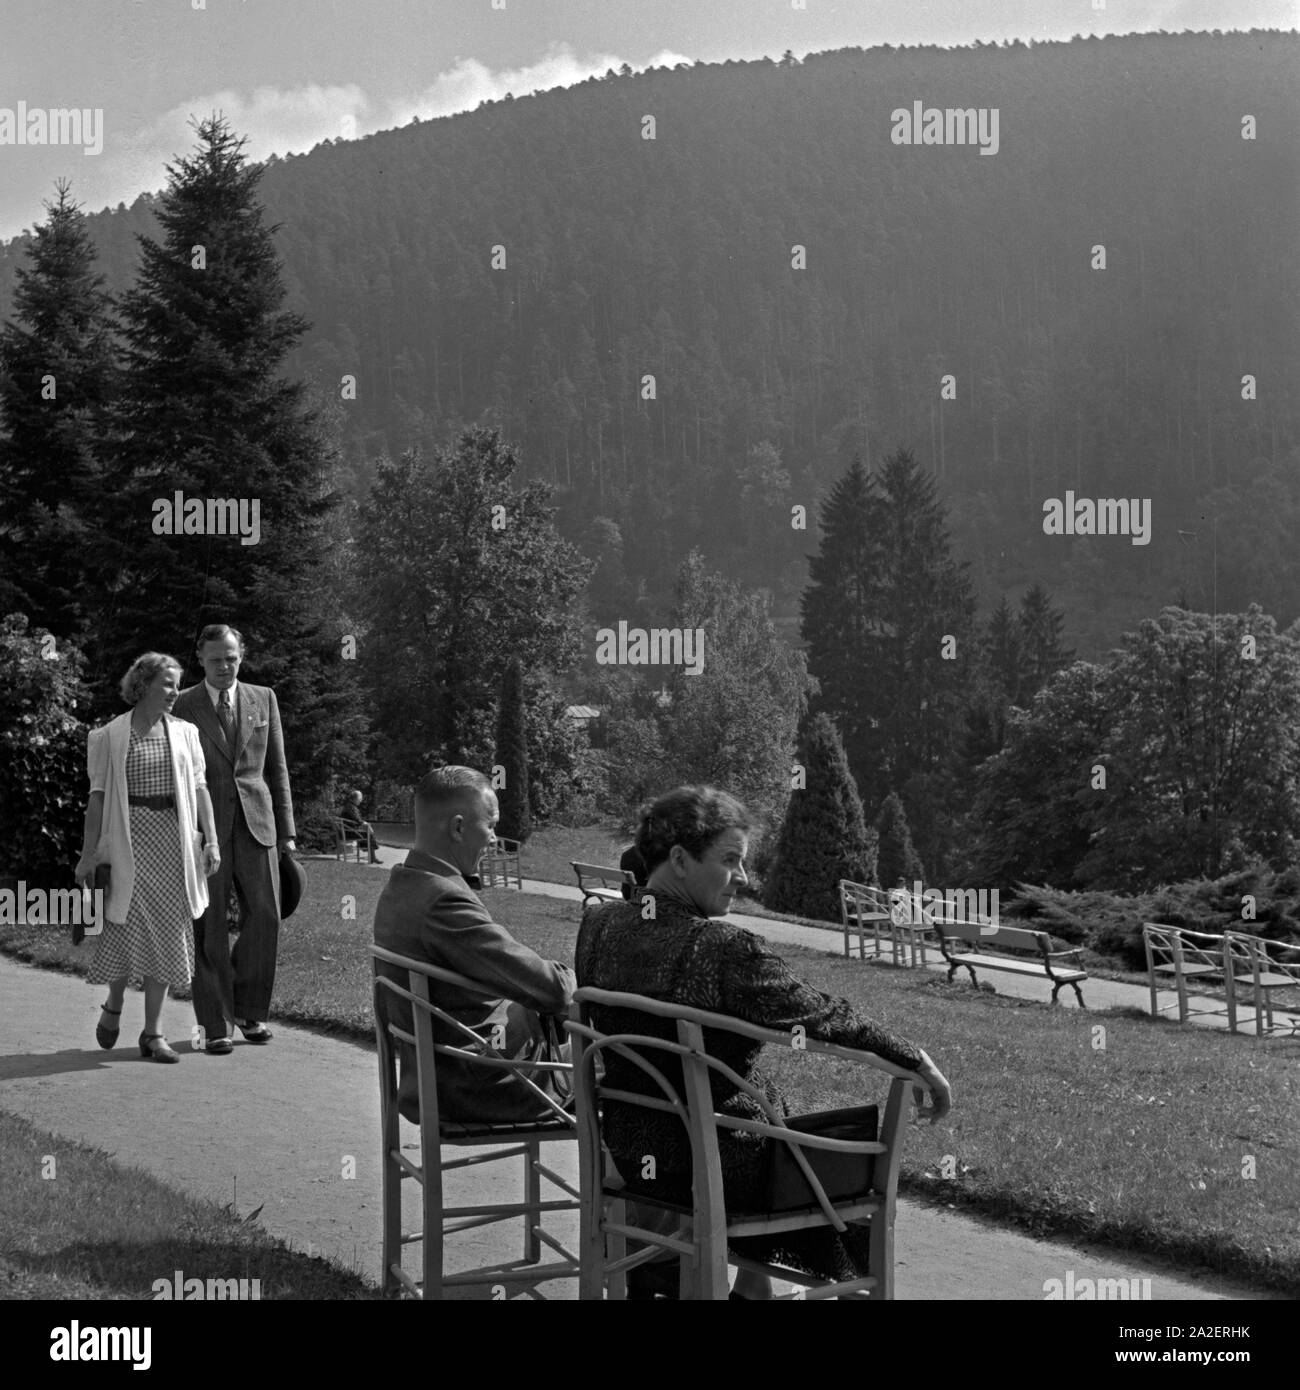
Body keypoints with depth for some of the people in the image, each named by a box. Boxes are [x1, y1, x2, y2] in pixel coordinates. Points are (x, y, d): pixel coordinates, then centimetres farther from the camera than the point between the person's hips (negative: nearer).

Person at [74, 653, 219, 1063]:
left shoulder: (184, 733, 11)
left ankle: (152, 1033, 9)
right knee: (129, 927, -7)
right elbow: (98, 796, 0)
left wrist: (211, 841, 2)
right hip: (129, 837, -3)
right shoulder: (111, 736, 1)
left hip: (173, 839, 3)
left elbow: (199, 788, 10)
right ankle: (113, 1007, 22)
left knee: (166, 933, 2)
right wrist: (88, 855, -3)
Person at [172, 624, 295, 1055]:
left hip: (255, 824, 2)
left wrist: (287, 831, 8)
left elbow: (277, 768, 13)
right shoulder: (181, 707, 3)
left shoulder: (263, 699, 11)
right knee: (209, 927, -2)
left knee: (266, 916, -5)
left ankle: (249, 1009, 14)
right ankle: (215, 1024, 5)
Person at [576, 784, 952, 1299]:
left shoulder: (598, 925, -7)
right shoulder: (730, 951, -26)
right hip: (721, 1168, -6)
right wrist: (919, 1062, -5)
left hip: (629, 1153, 7)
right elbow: (827, 1016, -18)